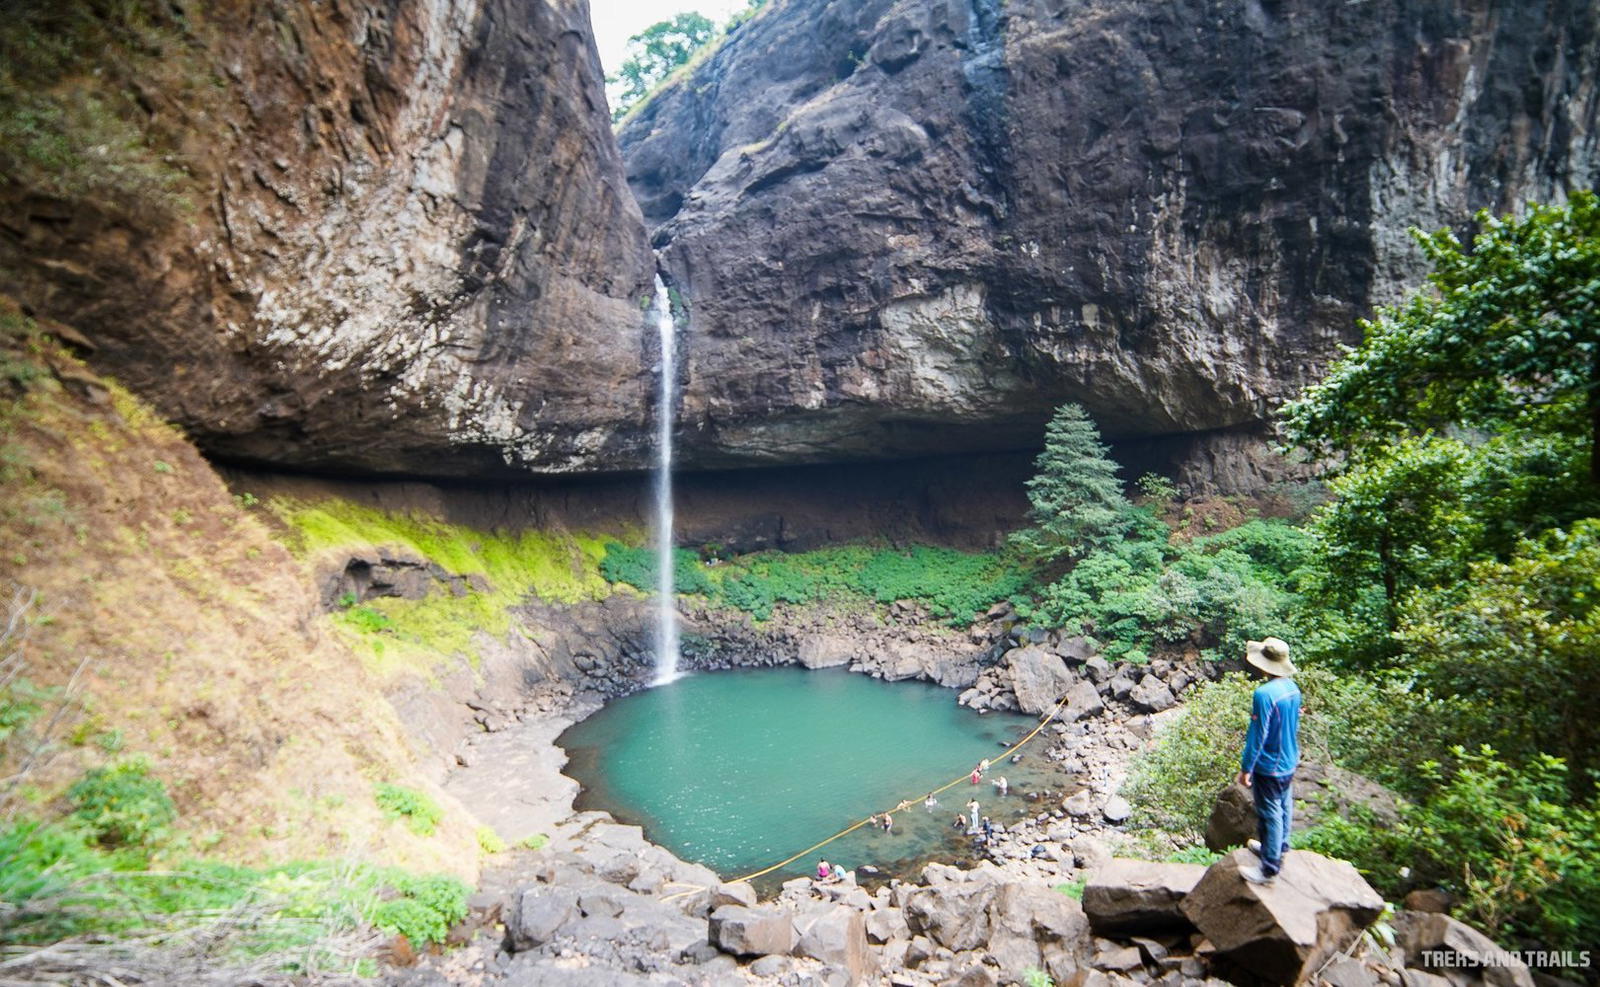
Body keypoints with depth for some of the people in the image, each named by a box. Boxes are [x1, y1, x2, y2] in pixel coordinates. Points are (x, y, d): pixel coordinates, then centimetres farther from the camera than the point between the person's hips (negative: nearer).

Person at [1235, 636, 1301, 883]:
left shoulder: (1264, 694, -30)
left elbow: (1257, 735, -24)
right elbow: (1293, 724, 10)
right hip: (1289, 761, 8)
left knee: (1270, 815, 5)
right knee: (1284, 807, 24)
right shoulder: (1292, 688, -4)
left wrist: (1245, 768, -14)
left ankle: (1270, 867, 18)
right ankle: (1278, 847, 43)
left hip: (1269, 767, -8)